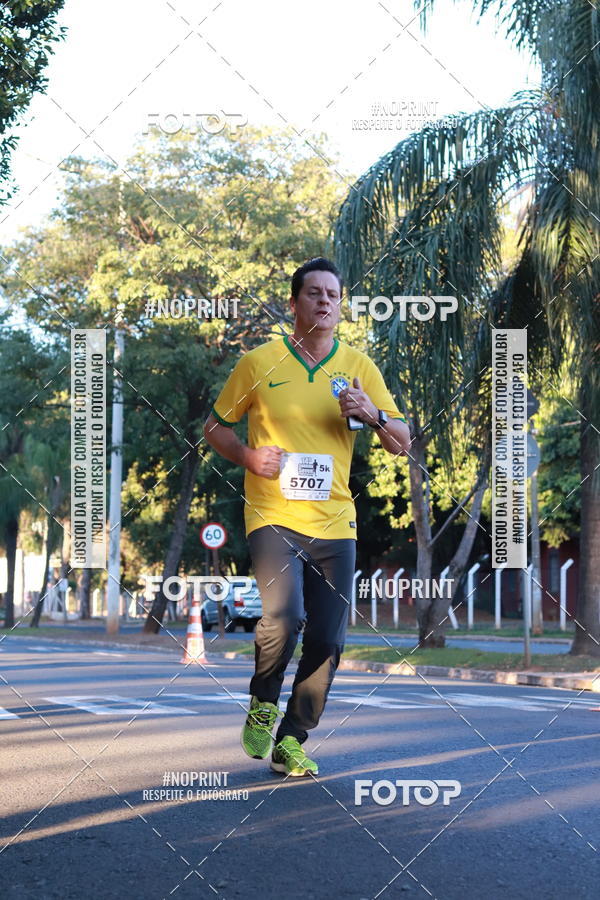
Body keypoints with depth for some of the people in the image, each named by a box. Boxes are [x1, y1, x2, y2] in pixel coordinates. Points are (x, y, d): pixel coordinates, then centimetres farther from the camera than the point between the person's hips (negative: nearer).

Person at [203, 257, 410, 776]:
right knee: (284, 615, -24)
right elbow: (215, 427, 10)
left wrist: (374, 414, -13)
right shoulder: (259, 363, 2)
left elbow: (402, 444, 8)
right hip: (274, 516, -3)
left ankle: (291, 742, 18)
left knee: (327, 641, 2)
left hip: (335, 522, 3)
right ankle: (263, 703, 5)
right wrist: (248, 456, -10)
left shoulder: (360, 367, 8)